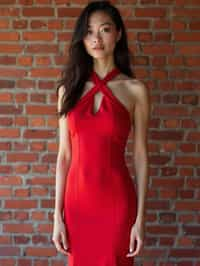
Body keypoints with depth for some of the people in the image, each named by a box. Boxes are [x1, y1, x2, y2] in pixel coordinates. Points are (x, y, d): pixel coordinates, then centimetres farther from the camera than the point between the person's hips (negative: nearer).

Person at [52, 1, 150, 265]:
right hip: (77, 198, 2)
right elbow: (64, 155, 3)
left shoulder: (135, 89, -4)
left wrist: (140, 218, -6)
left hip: (117, 200, -2)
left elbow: (141, 157, -3)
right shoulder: (69, 88, 3)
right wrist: (58, 214, 0)